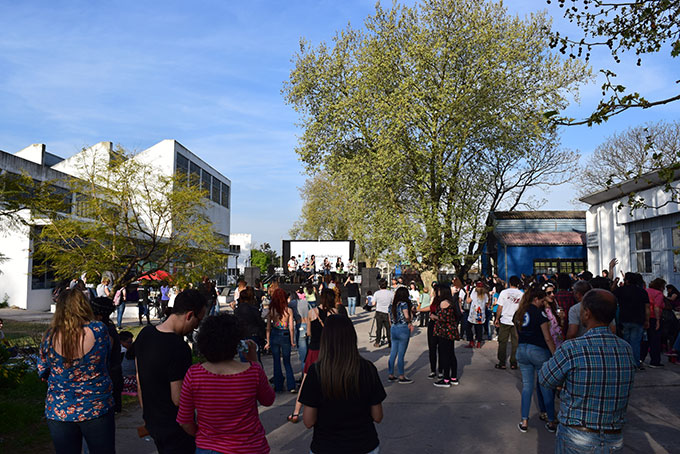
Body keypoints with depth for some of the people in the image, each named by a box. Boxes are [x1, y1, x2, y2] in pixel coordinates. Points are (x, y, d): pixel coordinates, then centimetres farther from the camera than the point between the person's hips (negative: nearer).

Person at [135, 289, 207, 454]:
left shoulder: (144, 334, -1)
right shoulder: (179, 348, -29)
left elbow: (139, 381, 10)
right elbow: (178, 400, -24)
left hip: (151, 421, 8)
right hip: (174, 428, -8)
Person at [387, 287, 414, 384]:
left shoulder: (392, 305, 8)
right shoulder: (404, 304, -13)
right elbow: (406, 316, -26)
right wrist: (410, 323, -8)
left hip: (393, 329, 7)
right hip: (403, 329, -7)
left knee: (393, 354, 12)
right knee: (401, 355, 1)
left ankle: (391, 375, 19)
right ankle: (401, 377, 9)